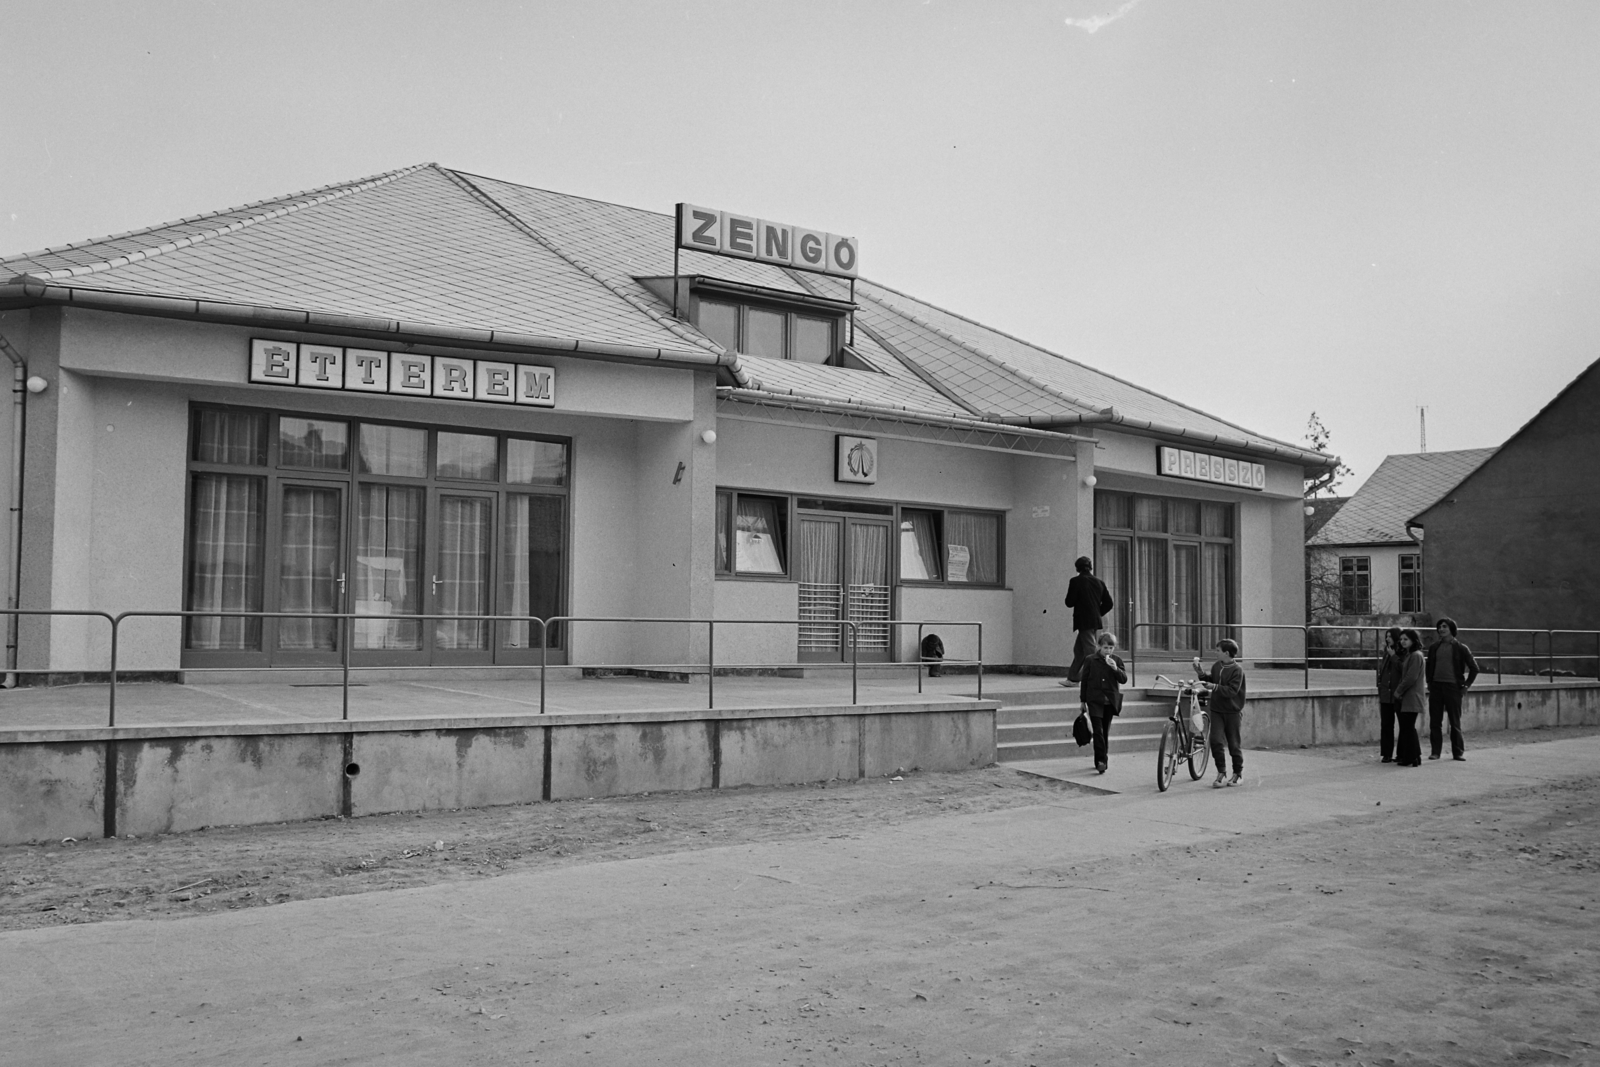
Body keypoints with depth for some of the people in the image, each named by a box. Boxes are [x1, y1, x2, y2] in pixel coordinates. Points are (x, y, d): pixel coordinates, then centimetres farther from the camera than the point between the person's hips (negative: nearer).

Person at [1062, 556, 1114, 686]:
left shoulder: (1075, 582, -10)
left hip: (1084, 622, -6)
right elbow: (1108, 603, 6)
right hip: (1096, 621, 6)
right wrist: (1098, 613, 15)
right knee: (1079, 650, 16)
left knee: (1090, 652, -5)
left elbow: (1069, 603, -10)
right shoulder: (1099, 582, 5)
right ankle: (1073, 679, 24)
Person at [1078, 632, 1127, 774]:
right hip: (1095, 700, -2)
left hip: (1110, 701, 2)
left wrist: (1115, 668, -19)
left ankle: (1101, 760, 20)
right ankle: (1101, 760, -14)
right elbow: (1084, 680, 4)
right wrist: (1083, 700, 5)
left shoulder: (1116, 661, 4)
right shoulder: (1091, 660, -1)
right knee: (1098, 730, -12)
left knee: (1105, 731, 9)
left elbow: (1124, 679, -1)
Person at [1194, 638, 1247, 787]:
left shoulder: (1237, 670, -13)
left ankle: (1238, 773, 22)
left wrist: (1215, 687, -24)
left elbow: (1232, 690, -19)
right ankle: (1221, 773, 2)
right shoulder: (1216, 666, 5)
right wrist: (1201, 672, 2)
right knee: (1215, 740, -8)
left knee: (1234, 744, 5)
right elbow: (1211, 678, 18)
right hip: (1217, 710, 4)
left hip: (1232, 711, -4)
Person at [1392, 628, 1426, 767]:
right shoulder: (1406, 655, 18)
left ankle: (1413, 758, -3)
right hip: (1403, 697, 9)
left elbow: (1411, 677, -16)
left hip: (1411, 698, -9)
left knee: (1408, 727, -7)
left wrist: (1398, 691, -11)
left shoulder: (1416, 655, -11)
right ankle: (1403, 756, 16)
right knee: (1404, 727, 11)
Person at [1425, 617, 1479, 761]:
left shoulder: (1460, 648, 0)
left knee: (1455, 722, 1)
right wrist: (1429, 683, 11)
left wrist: (1466, 685, -1)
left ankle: (1458, 752, 8)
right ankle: (1435, 751, 8)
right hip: (1436, 686, 3)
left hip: (1453, 686, -3)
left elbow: (1474, 668, 4)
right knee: (1434, 721, 2)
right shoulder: (1434, 647, 10)